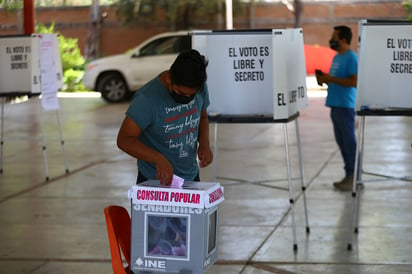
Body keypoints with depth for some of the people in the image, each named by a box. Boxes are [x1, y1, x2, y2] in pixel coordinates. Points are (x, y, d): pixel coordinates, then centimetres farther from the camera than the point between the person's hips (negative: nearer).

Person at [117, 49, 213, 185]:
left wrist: (204, 143, -9)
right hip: (155, 180, -5)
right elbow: (124, 140, -24)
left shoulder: (200, 89, -7)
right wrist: (158, 159, -37)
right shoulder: (147, 98, -24)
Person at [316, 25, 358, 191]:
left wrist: (331, 79, -18)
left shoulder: (351, 58, -12)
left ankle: (355, 177, -2)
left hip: (346, 106, -9)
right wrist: (325, 79, 4)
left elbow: (354, 82, -20)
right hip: (335, 104, 9)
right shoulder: (336, 57, 17)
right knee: (341, 141, 11)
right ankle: (349, 175, 18)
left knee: (349, 141, -6)